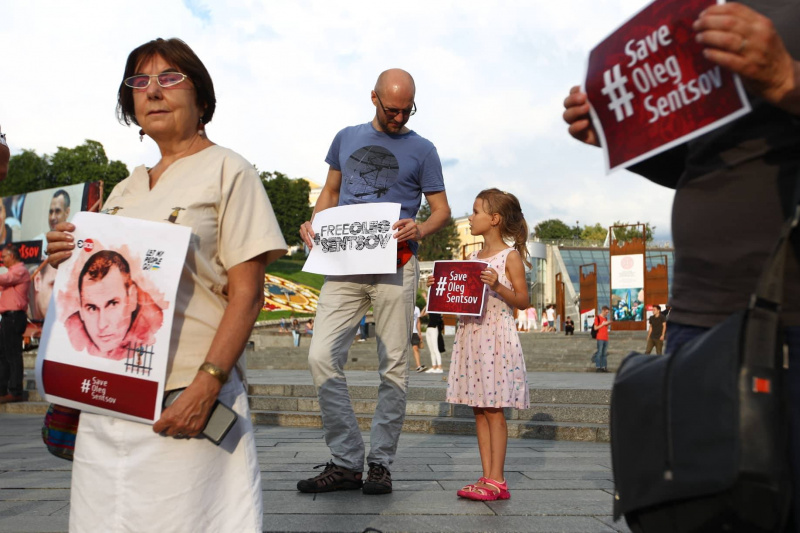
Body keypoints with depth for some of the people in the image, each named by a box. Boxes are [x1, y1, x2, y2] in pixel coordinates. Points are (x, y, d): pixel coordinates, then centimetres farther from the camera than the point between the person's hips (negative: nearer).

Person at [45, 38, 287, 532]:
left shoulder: (228, 171, -2)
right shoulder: (125, 190, 17)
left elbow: (247, 293, -10)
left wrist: (207, 384, -20)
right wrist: (71, 258, 2)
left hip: (184, 398, -6)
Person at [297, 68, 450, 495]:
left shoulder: (421, 150, 10)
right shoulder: (347, 138, 18)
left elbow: (442, 210, 8)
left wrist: (420, 229, -15)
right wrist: (313, 224, 3)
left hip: (395, 266, -2)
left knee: (393, 366, 0)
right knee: (322, 356, -8)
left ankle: (381, 463, 12)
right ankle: (346, 462, 2)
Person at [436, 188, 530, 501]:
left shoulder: (510, 256, -5)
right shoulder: (473, 257, 15)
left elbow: (523, 301, -7)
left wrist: (498, 286, -21)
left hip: (496, 337, -7)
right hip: (471, 335, 7)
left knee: (494, 411, -4)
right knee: (479, 411, 7)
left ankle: (497, 481, 4)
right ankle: (487, 478, 14)